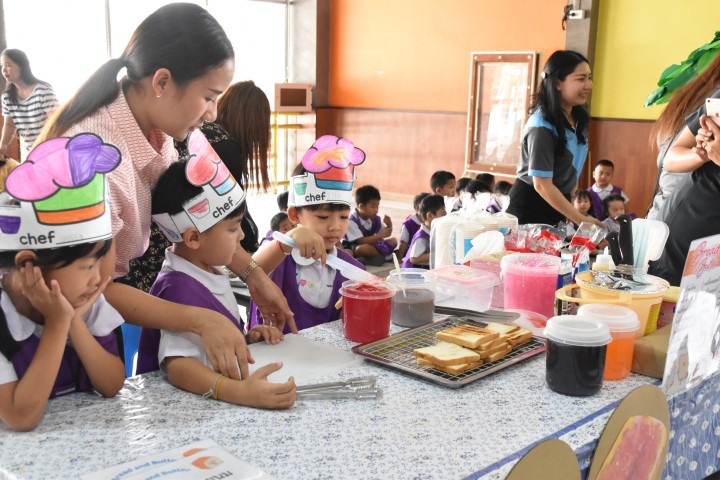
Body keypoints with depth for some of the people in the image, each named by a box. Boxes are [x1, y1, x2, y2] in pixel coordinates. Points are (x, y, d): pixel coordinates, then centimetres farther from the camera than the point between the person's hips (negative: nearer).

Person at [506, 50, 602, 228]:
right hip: (530, 208, -8)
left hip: (556, 204, 8)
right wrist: (580, 220, -22)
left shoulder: (577, 117, 1)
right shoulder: (542, 127, -25)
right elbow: (542, 185, -24)